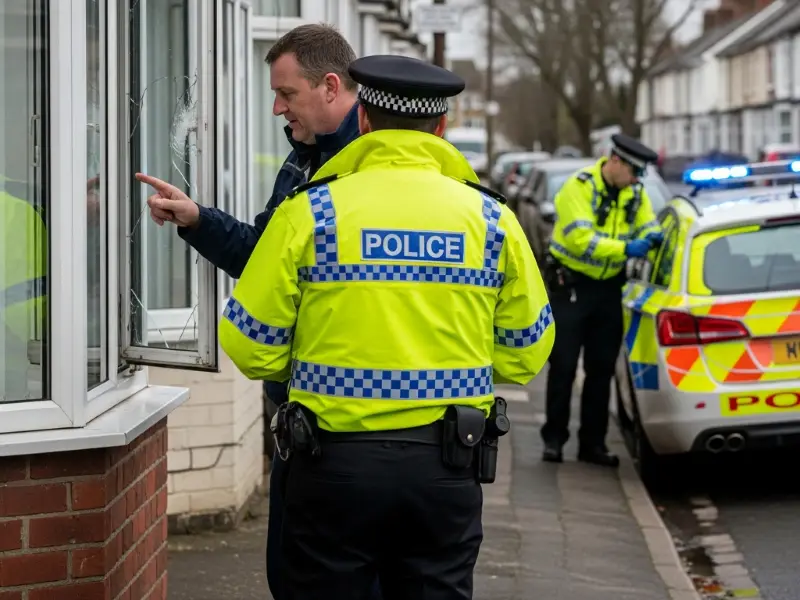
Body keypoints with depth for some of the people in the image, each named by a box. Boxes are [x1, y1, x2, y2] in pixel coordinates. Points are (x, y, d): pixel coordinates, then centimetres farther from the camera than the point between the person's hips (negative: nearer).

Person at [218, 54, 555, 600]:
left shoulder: (309, 213, -5)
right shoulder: (491, 218, 2)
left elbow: (251, 345, -4)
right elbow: (526, 353, 7)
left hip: (336, 461, -2)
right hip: (447, 470, 2)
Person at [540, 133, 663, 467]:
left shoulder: (635, 194, 3)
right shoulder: (579, 188, -17)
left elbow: (648, 227, 1)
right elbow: (580, 238, -26)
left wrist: (652, 239, -23)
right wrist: (625, 248, -33)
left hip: (609, 286, 6)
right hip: (571, 285, -5)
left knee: (602, 369, 7)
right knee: (563, 366, -2)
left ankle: (593, 442, 14)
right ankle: (554, 439, 7)